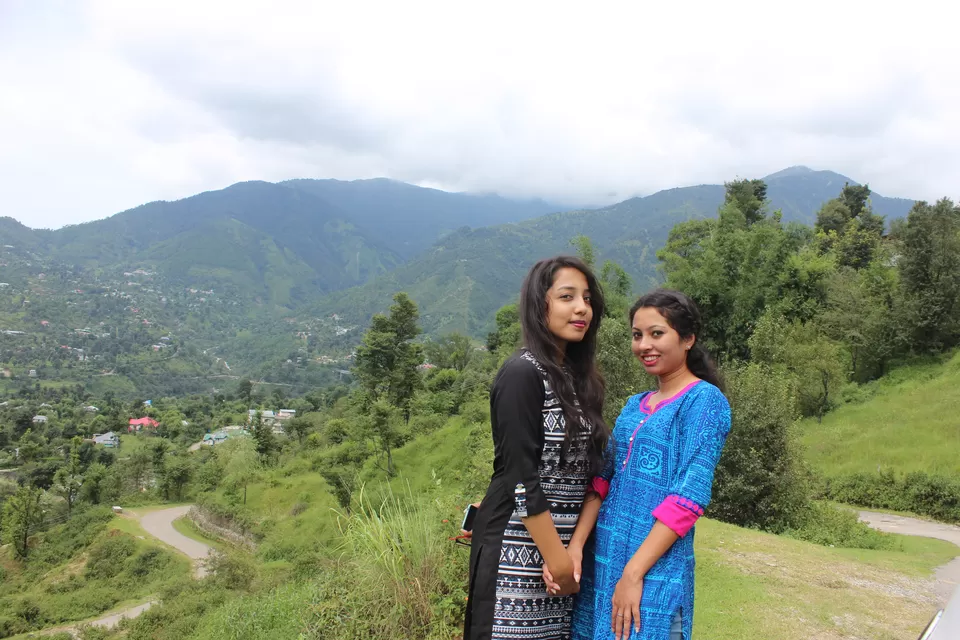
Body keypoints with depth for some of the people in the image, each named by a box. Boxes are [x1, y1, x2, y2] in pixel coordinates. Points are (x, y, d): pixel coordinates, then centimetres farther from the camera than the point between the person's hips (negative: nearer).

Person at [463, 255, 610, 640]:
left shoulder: (577, 375, 10)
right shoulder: (523, 374, -15)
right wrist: (556, 559, -15)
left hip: (564, 545, 7)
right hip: (520, 550, -7)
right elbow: (521, 478, -18)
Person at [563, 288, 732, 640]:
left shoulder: (704, 400, -9)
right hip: (601, 560, 6)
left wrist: (633, 574, -18)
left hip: (656, 569, -6)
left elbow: (688, 498, -16)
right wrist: (574, 547, -8)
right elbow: (602, 481, 6)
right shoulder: (634, 406, 12)